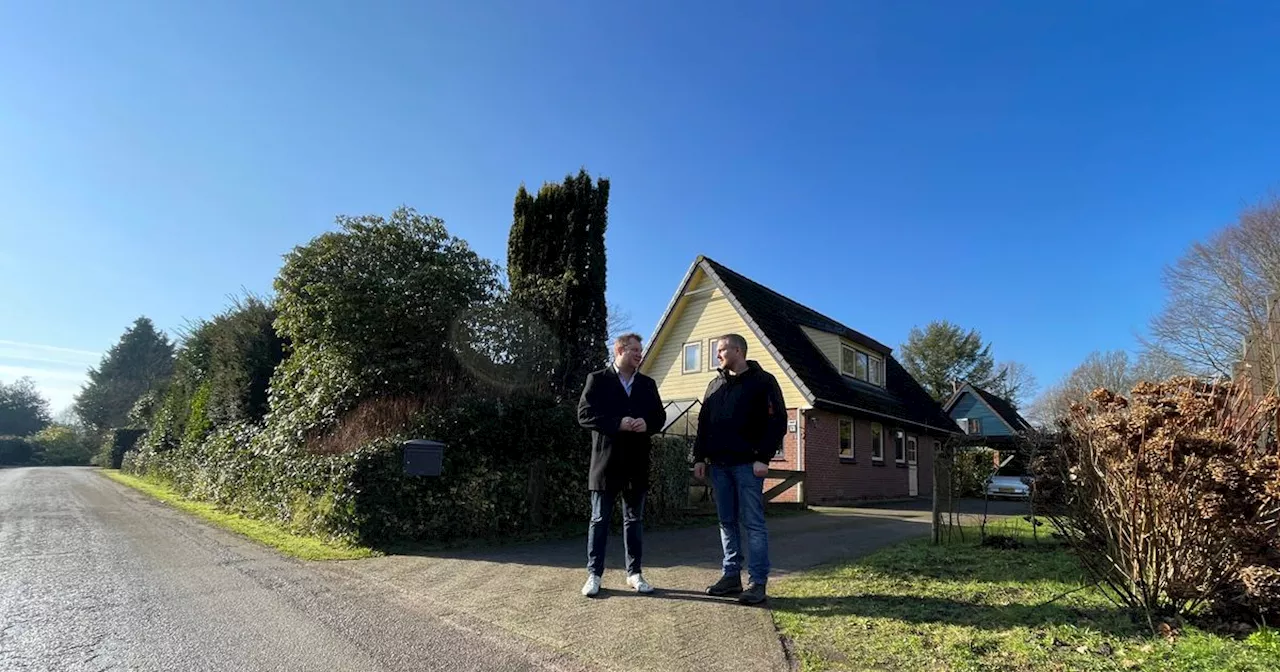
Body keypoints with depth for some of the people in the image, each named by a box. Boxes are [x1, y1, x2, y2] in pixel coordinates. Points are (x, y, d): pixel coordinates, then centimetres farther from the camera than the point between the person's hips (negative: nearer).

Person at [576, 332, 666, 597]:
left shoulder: (647, 384, 12)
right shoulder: (597, 380, -2)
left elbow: (659, 416, 12)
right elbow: (585, 415, -10)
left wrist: (647, 424, -11)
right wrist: (618, 424, -19)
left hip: (637, 462, 4)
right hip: (606, 461, -4)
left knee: (634, 520, 11)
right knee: (600, 520, 4)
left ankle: (634, 573, 22)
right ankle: (594, 574, 14)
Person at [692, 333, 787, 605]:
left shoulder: (763, 381, -2)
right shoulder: (715, 385, 17)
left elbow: (777, 422, -8)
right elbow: (703, 424, 18)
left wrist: (764, 458, -15)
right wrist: (700, 457, 9)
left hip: (747, 464, -6)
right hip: (719, 464, 6)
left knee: (753, 523, -3)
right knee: (727, 522, 10)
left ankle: (758, 582, 3)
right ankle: (732, 575, 18)